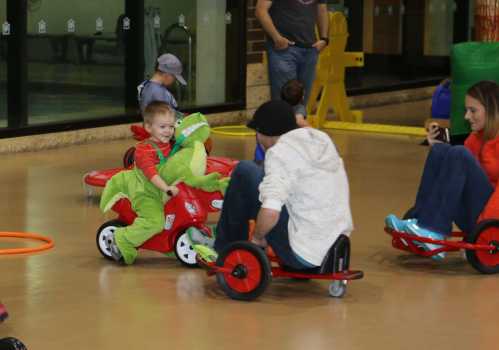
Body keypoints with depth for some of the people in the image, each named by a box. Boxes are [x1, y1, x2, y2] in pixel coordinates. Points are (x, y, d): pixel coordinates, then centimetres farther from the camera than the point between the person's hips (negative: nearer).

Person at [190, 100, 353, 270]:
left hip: (303, 255, -8)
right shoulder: (322, 138, 9)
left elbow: (270, 212, -29)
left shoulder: (281, 152, -15)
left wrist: (258, 238, -9)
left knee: (244, 172, 0)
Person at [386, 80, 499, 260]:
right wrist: (435, 146, 3)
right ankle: (417, 221, -15)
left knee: (459, 155, -24)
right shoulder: (477, 137, 17)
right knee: (439, 150, -7)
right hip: (470, 218, 7)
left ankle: (435, 232, -25)